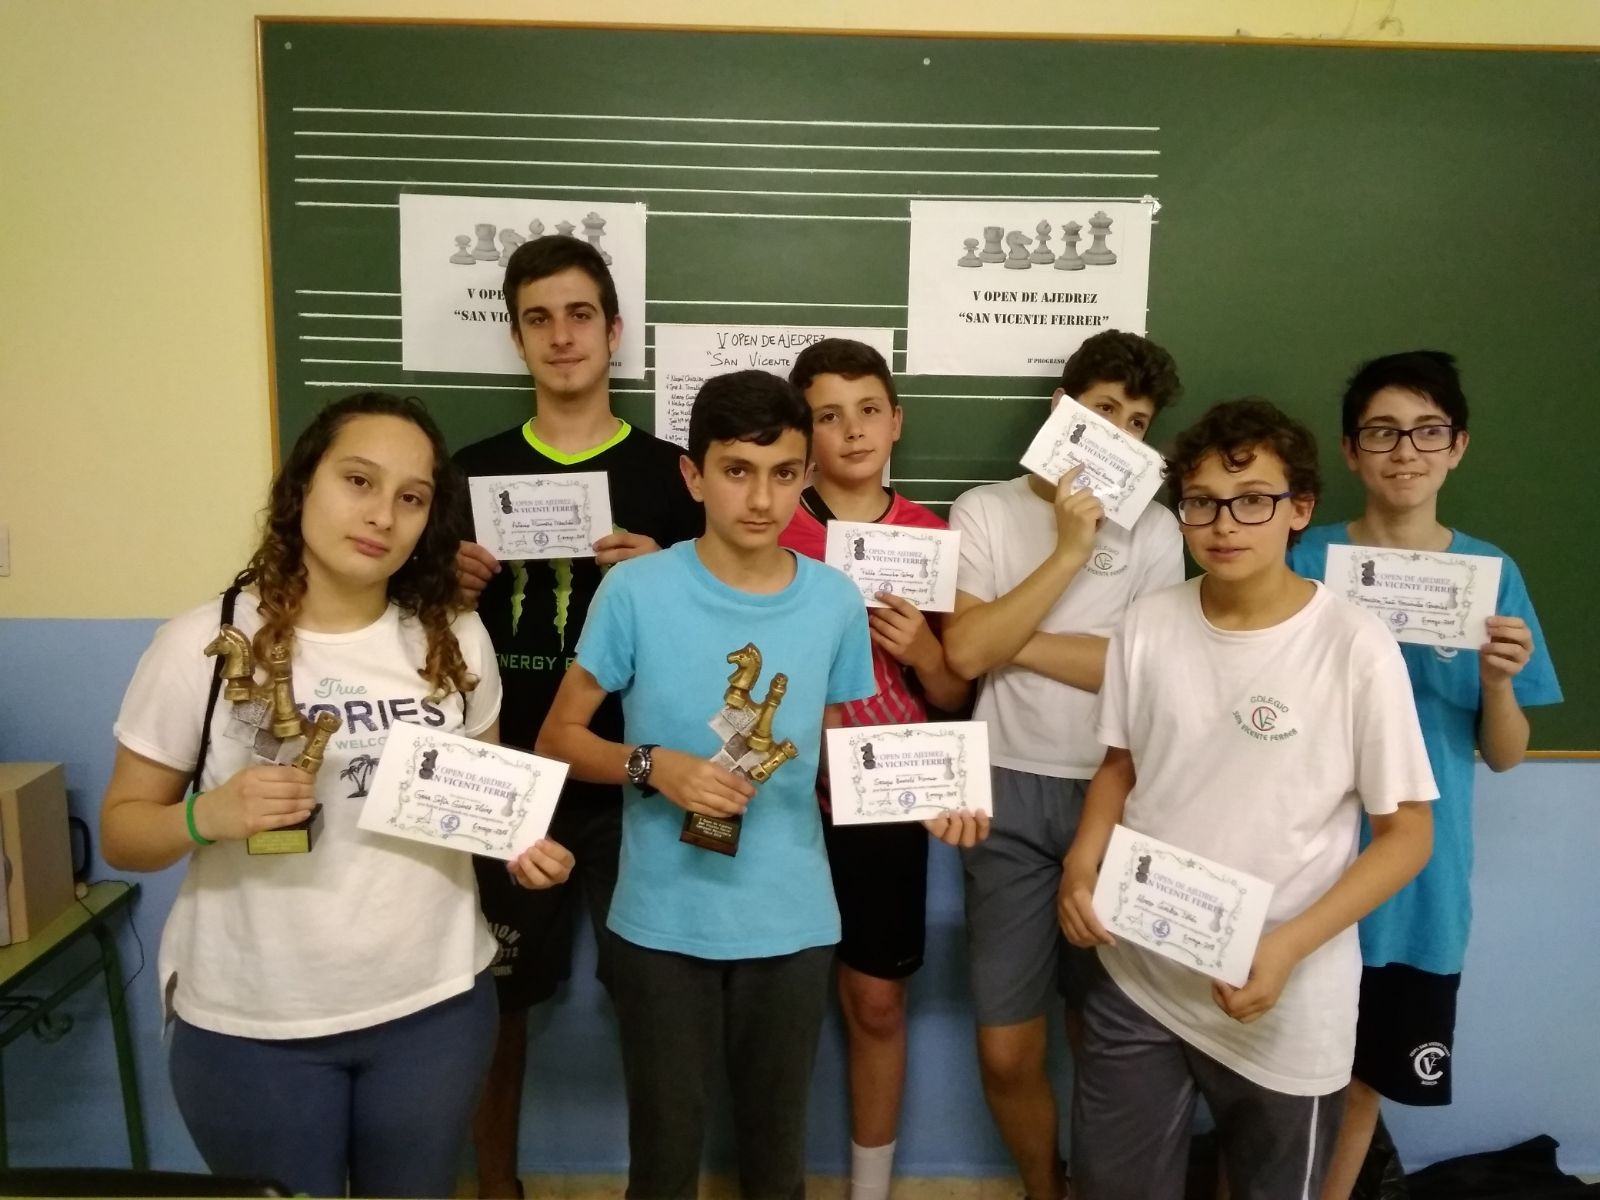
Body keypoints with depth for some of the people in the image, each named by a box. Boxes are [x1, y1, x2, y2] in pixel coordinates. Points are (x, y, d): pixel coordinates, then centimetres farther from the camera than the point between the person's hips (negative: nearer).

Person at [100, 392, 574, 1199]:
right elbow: (122, 829, -4)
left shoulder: (455, 639, -2)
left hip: (434, 1006, 3)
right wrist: (207, 816, -24)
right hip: (250, 1026, -2)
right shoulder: (201, 645, -11)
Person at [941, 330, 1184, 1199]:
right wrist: (1068, 551, -13)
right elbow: (965, 653, -12)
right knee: (1006, 1053, 6)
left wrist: (1012, 640, -9)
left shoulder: (1154, 528, 4)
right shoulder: (986, 510, 1)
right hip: (1011, 795, 0)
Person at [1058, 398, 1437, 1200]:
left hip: (1285, 1006, -2)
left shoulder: (1356, 648, -15)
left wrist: (1290, 946, -20)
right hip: (1136, 981, 3)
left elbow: (1407, 833, -9)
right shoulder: (1147, 626, -4)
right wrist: (1082, 865, -8)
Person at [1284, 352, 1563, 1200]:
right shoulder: (1310, 561, -7)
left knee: (1367, 1078, 17)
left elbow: (1504, 756, 1)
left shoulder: (1491, 572, -1)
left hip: (1420, 881, 2)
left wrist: (1499, 680, -19)